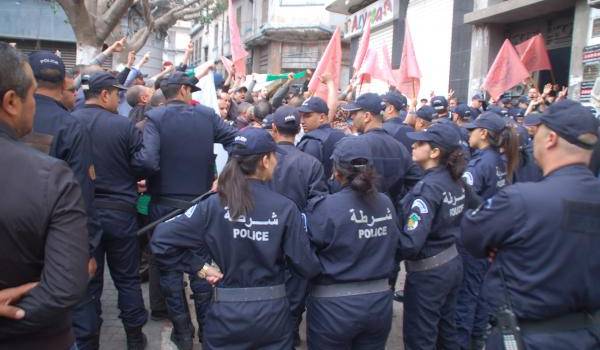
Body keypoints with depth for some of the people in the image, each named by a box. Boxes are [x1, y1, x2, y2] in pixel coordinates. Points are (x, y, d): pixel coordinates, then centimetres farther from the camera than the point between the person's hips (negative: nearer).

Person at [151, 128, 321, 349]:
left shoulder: (213, 205, -11)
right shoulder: (285, 208, -13)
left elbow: (161, 239, -13)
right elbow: (307, 266, -10)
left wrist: (198, 266, -4)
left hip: (227, 313, 0)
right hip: (272, 312, 0)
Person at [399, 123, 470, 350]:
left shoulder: (428, 187, -23)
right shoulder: (455, 181, 1)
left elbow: (411, 243, -29)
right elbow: (449, 222, 9)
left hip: (428, 271, -8)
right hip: (452, 263, 8)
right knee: (446, 330, 23)